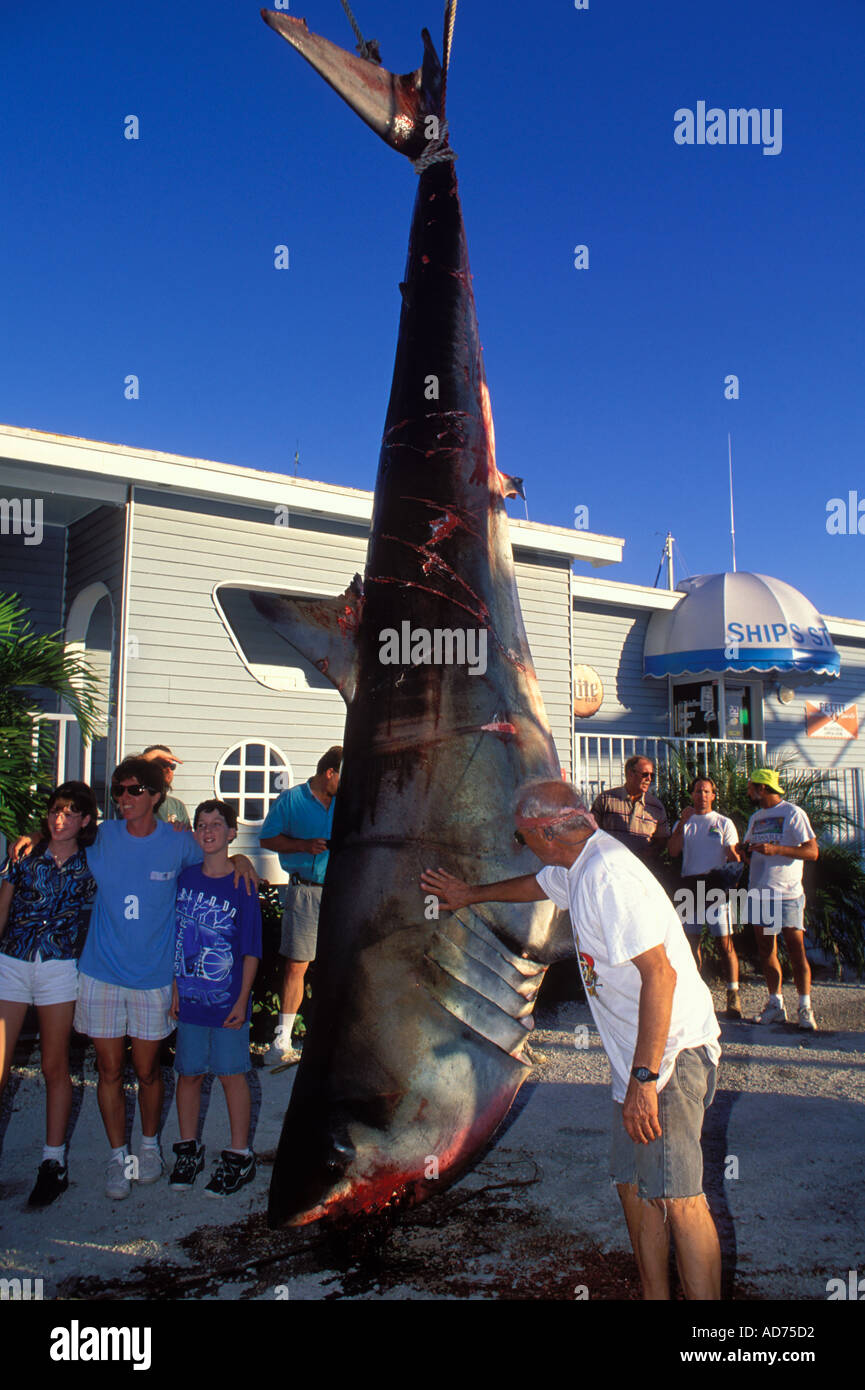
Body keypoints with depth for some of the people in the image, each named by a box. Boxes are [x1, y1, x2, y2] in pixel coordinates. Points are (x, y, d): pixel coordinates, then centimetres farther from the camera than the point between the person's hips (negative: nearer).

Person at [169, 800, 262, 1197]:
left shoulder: (241, 888, -9)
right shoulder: (184, 878, 1)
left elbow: (251, 952, -7)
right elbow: (174, 936, 9)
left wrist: (242, 1000, -10)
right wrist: (173, 985, 4)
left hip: (227, 1001, -3)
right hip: (189, 998, 3)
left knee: (232, 1075, 6)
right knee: (189, 1073, 13)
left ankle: (239, 1157, 20)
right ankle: (189, 1150, 31)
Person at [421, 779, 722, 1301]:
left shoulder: (609, 876, -22)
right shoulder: (578, 868, 10)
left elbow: (660, 973, -27)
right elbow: (537, 885, 33)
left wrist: (643, 1078, -27)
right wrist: (470, 895, 48)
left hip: (671, 1052, -10)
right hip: (640, 1058, 10)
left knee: (677, 1197, -8)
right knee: (636, 1186, 14)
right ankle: (655, 1295, 26)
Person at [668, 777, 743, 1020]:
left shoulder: (723, 823, 9)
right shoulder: (683, 823, 15)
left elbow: (734, 856, 3)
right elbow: (673, 852, 0)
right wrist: (682, 822, -7)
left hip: (716, 885, -3)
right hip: (690, 885, 3)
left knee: (725, 942, -7)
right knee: (691, 941, 7)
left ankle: (733, 997, -4)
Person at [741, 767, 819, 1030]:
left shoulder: (792, 813, -3)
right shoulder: (756, 817, 18)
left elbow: (812, 851, -10)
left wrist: (776, 849, -21)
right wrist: (747, 852, 2)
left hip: (787, 893, -6)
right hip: (758, 892, 6)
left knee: (796, 949, -8)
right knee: (766, 950, 5)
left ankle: (805, 1008, -3)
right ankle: (776, 1005, 11)